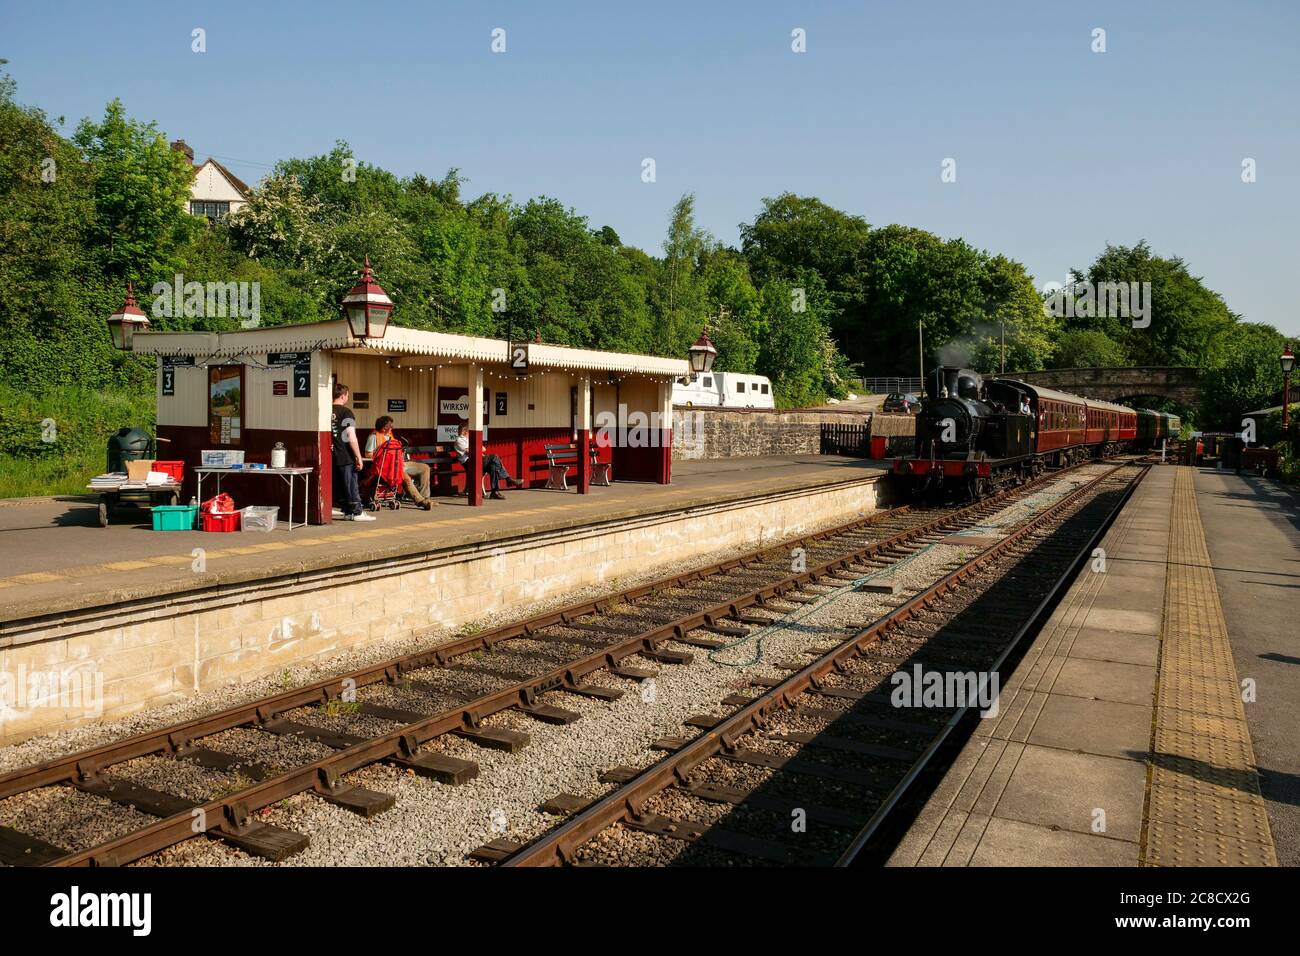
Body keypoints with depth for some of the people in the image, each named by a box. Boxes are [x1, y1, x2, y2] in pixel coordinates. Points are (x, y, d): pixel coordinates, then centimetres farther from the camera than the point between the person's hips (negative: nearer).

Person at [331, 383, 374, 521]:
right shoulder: (346, 412, -12)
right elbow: (351, 437, -17)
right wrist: (359, 457, -12)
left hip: (332, 457, 6)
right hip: (346, 457, -6)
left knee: (339, 484, 12)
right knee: (351, 485, 1)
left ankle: (346, 511, 17)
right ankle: (357, 512, 6)